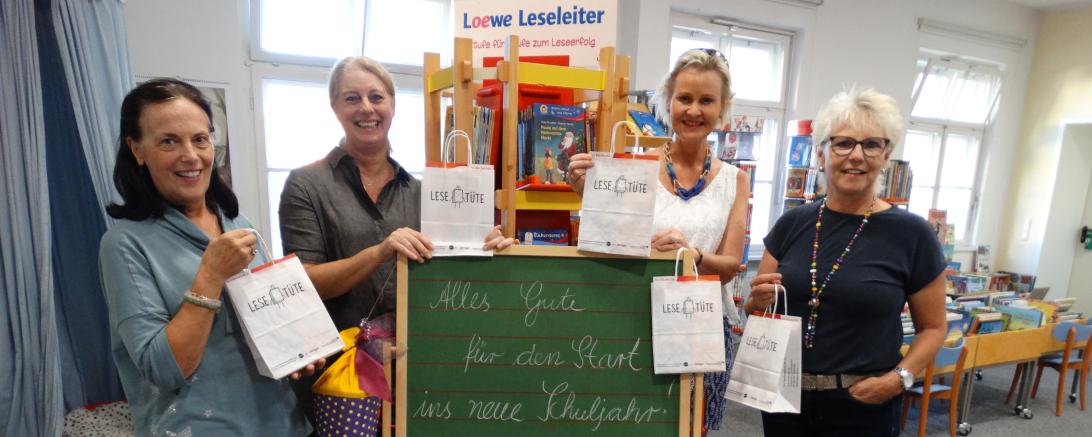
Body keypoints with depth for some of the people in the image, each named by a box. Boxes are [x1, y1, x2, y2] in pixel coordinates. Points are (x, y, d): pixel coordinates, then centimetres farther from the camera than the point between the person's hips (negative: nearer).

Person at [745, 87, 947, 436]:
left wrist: (899, 378, -13)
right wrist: (760, 300, -15)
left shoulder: (912, 234, -8)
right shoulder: (792, 223, -2)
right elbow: (754, 308, 6)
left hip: (863, 406, -2)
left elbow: (932, 328, 1)